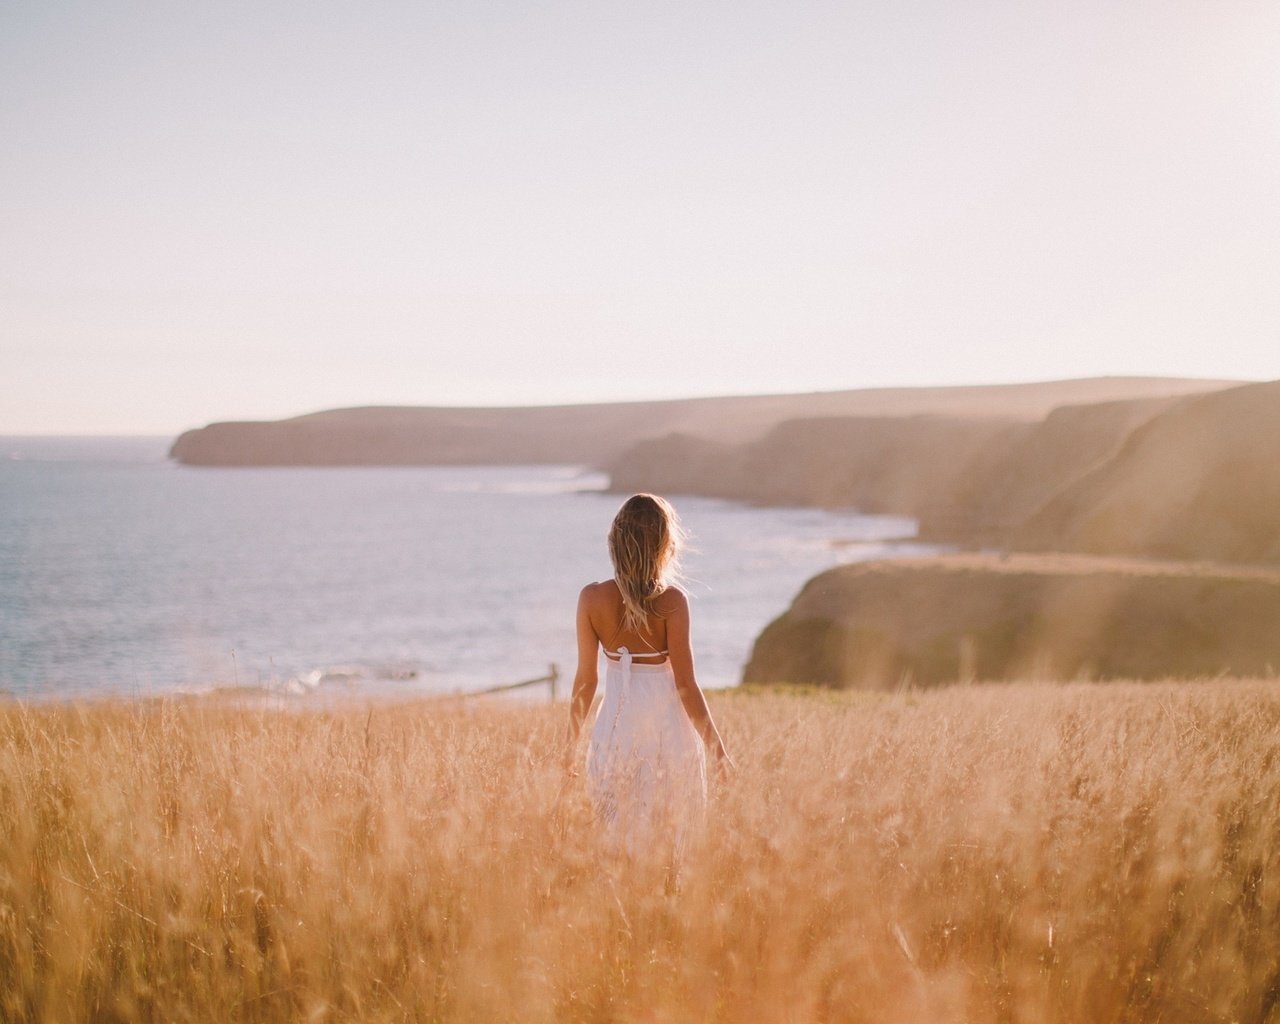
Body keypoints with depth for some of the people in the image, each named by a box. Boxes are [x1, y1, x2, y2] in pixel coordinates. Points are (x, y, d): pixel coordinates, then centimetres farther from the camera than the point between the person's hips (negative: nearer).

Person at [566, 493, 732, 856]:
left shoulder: (592, 597, -5)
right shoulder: (672, 601, -12)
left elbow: (586, 680, 0)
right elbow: (685, 685, -11)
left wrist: (572, 743, 12)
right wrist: (717, 749, -4)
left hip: (615, 728, 2)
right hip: (668, 729, -2)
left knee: (618, 842, 13)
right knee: (671, 842, 10)